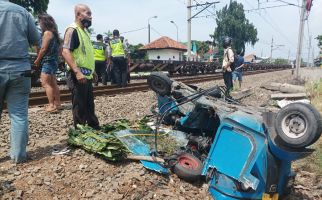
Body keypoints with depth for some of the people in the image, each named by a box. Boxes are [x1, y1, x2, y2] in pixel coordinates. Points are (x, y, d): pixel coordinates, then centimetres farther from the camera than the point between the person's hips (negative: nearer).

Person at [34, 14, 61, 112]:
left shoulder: (47, 32, -10)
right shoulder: (54, 33, 16)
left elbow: (43, 49, -14)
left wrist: (37, 60, -4)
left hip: (47, 61, -9)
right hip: (53, 61, 9)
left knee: (45, 83, -9)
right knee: (53, 84, 12)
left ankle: (52, 105, -11)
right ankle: (57, 104, 17)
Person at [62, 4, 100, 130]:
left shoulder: (84, 30, 17)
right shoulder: (72, 30, -11)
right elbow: (65, 52, -22)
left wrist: (92, 71, 23)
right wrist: (77, 72, -30)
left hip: (87, 75, 9)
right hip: (78, 76, -9)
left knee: (90, 105, 17)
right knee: (79, 107, 0)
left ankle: (94, 128, 29)